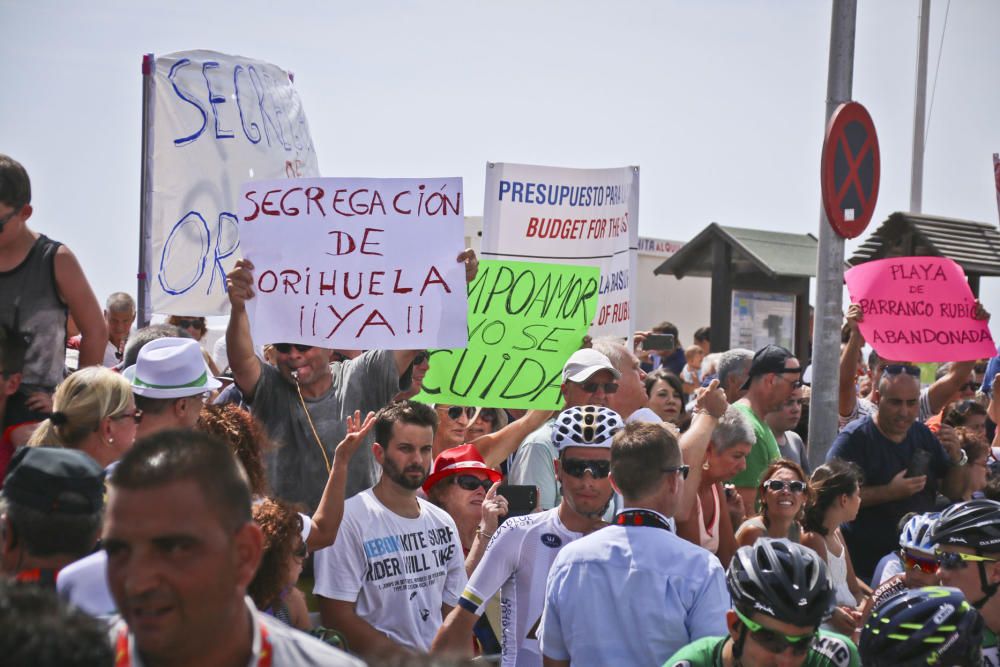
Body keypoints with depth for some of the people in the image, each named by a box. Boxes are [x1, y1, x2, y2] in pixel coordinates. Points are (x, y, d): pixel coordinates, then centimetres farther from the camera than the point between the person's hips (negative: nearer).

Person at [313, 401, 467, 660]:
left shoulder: (444, 523, 13)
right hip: (378, 661, -6)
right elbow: (337, 618, -11)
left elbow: (454, 611, 14)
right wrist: (412, 661, -13)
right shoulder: (348, 521, -7)